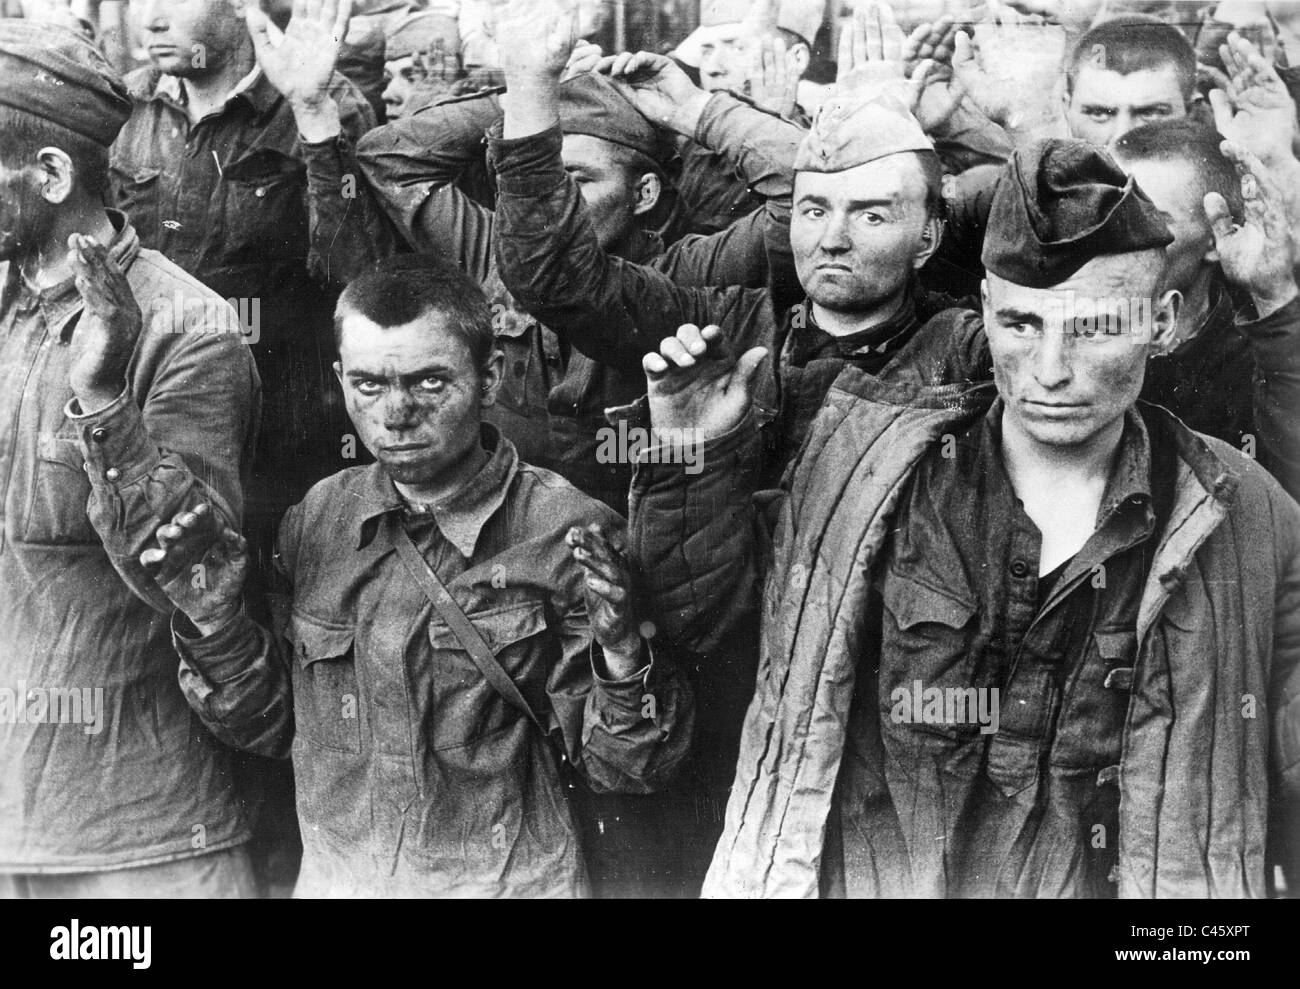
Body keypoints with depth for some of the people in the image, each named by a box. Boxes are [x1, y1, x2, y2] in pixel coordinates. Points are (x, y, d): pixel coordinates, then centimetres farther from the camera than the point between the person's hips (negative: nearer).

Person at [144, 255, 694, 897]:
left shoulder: (565, 534, -16)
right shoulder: (318, 518, -5)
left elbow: (623, 771, -14)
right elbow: (273, 727, 5)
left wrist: (620, 650, -30)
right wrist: (216, 626, -11)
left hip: (507, 882, -3)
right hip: (334, 878, 3)